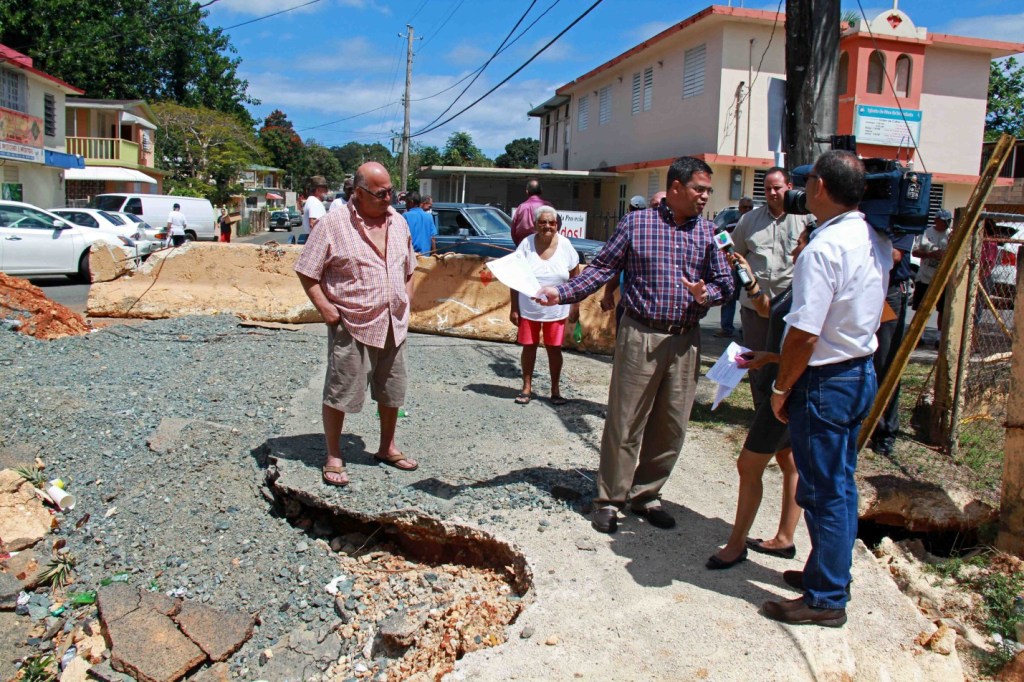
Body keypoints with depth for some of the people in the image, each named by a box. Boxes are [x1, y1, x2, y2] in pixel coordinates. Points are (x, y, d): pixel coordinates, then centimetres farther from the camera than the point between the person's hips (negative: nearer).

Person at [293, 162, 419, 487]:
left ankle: (387, 448, 33)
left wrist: (405, 300, 10)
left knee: (392, 391, 15)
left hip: (394, 325, 6)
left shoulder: (398, 222, 8)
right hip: (351, 326, -6)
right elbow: (307, 272, -7)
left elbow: (409, 268, 20)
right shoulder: (333, 224, -10)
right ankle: (333, 458, 16)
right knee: (340, 392, 2)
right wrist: (325, 307, -14)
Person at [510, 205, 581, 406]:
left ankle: (555, 390, 21)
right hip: (528, 309, 0)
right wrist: (514, 308, -6)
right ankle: (527, 387, 23)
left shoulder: (565, 245, -7)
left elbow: (575, 276, 2)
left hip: (556, 310, 0)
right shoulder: (526, 244, -9)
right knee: (528, 347, 8)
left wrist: (575, 305, 0)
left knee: (554, 349, 8)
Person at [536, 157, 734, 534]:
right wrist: (562, 293, -10)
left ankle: (646, 494, 25)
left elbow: (725, 283, 10)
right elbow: (601, 268, 1)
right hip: (641, 335, -3)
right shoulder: (635, 223, 1)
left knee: (672, 426, 9)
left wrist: (706, 293, -13)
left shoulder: (708, 231, 9)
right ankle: (609, 499, 13)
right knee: (625, 422, 0)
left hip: (685, 340, 4)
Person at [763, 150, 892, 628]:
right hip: (862, 372, 9)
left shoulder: (823, 248, -22)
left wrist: (781, 388, -13)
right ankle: (826, 571, 34)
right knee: (838, 485, 19)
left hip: (825, 381, -9)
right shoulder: (877, 243, 5)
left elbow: (804, 334, -24)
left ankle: (826, 598, 15)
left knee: (823, 491, 2)